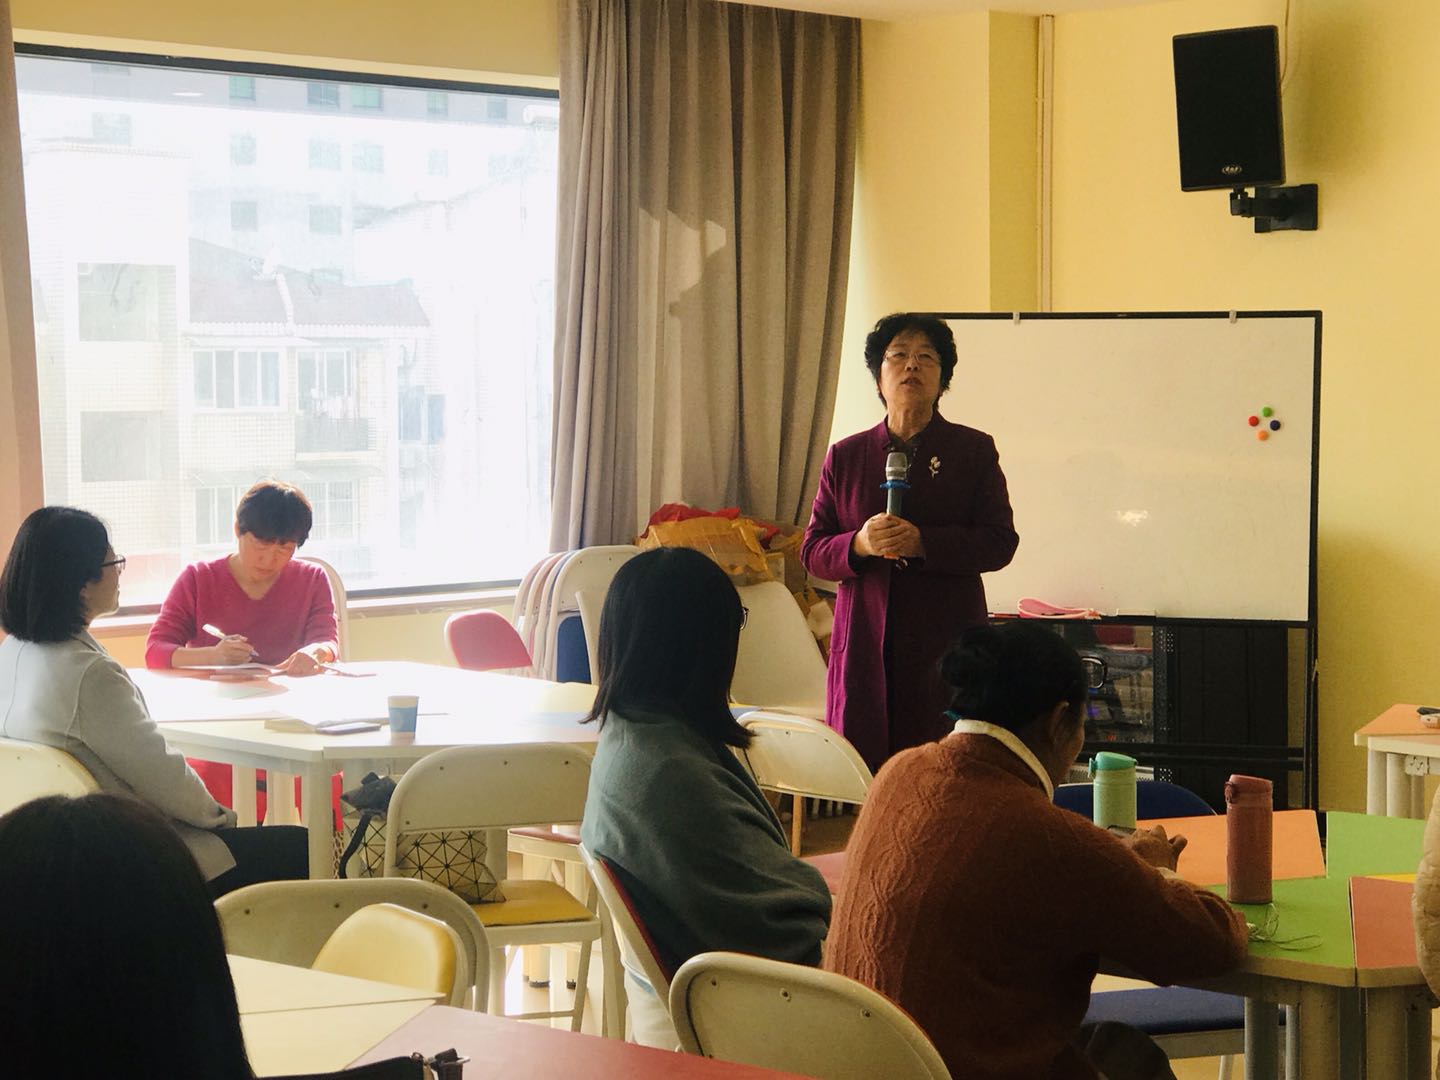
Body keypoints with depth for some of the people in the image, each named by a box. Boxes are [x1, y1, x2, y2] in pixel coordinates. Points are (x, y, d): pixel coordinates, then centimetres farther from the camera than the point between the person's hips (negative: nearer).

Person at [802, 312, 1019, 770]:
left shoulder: (974, 450, 8)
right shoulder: (844, 457, 14)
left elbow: (1000, 542, -1)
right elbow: (813, 551, 10)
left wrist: (922, 543, -15)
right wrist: (860, 544, -11)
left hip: (946, 645, -2)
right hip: (865, 643, 2)